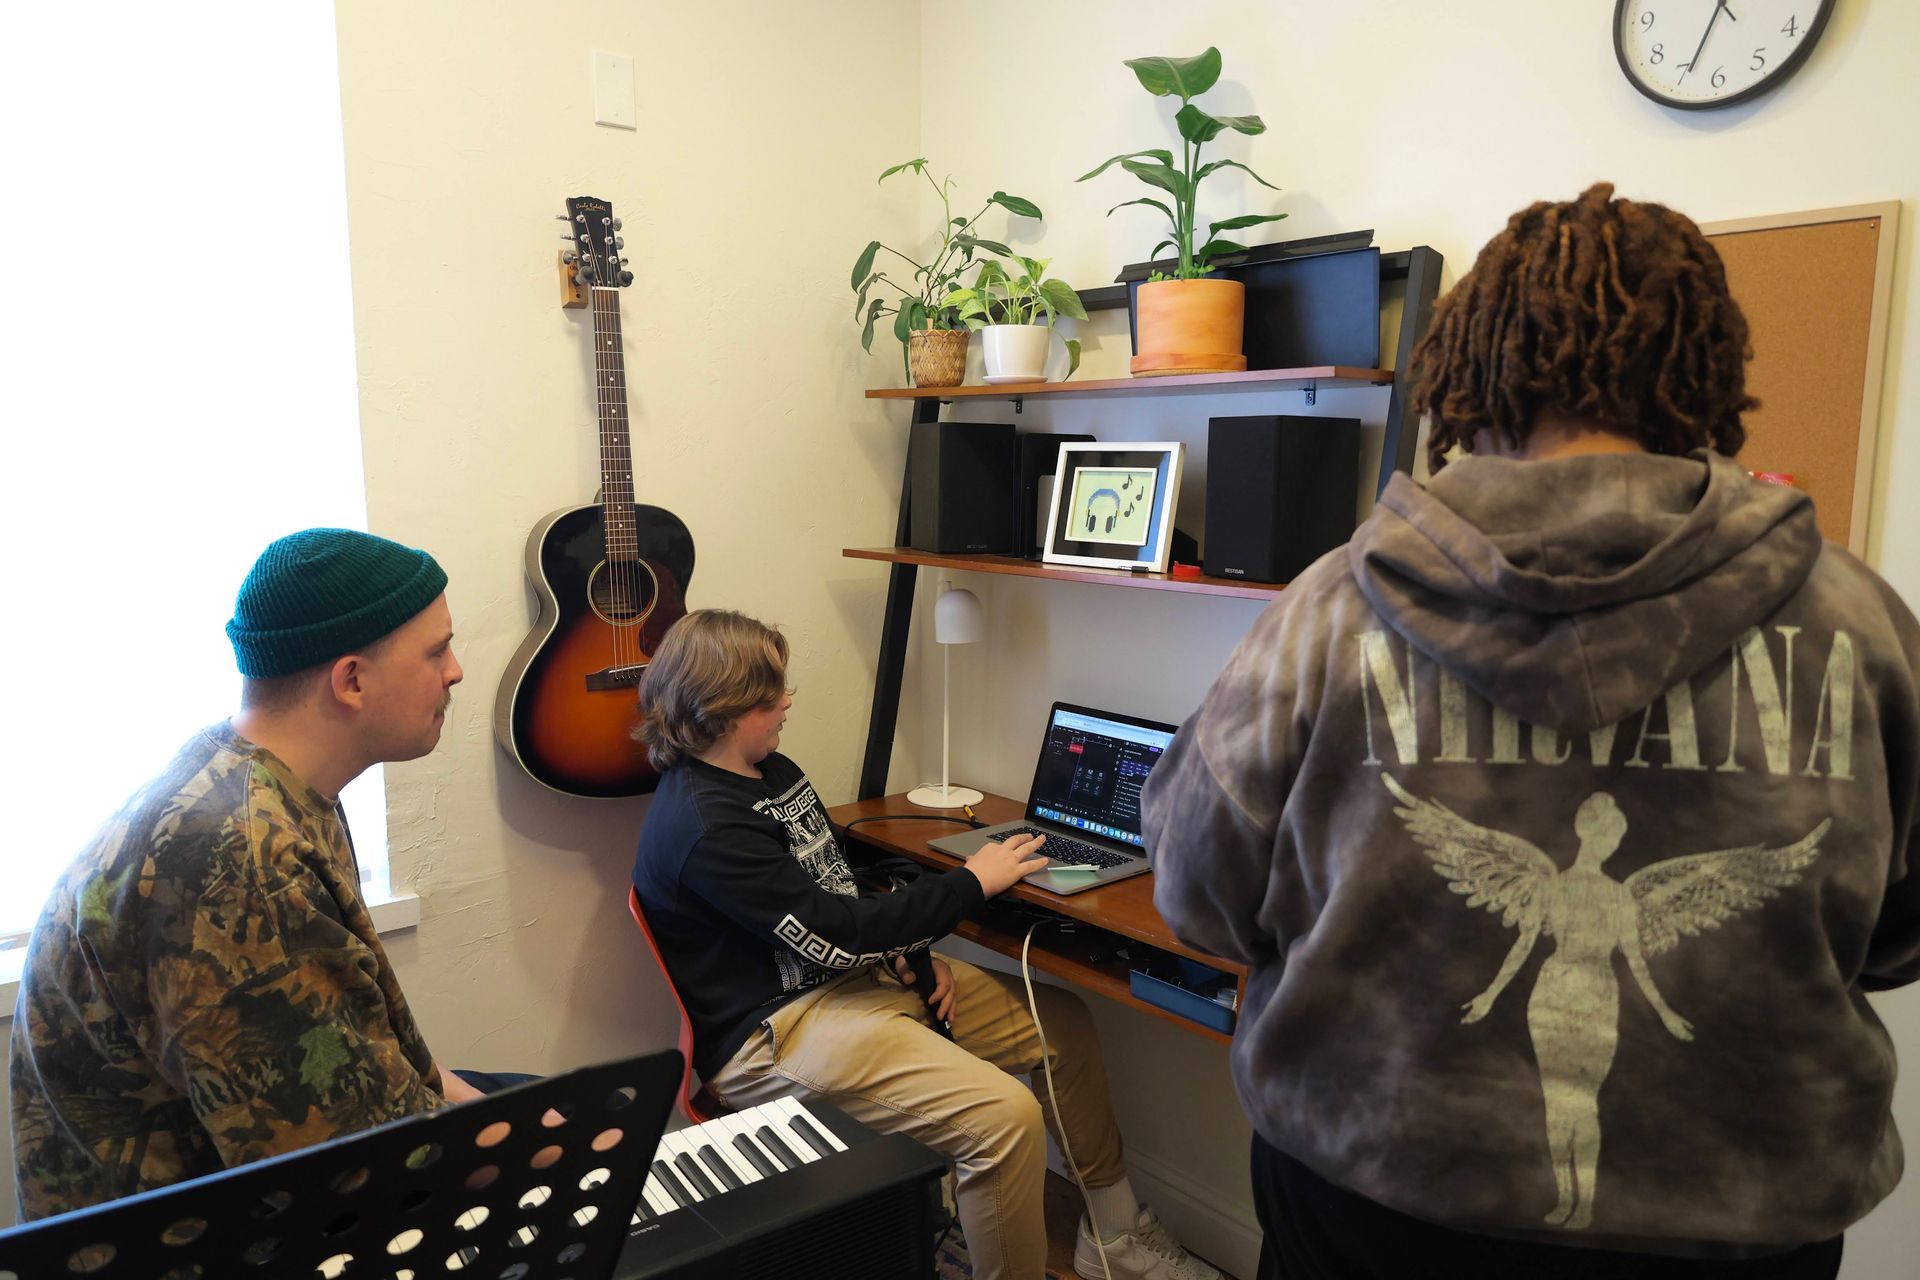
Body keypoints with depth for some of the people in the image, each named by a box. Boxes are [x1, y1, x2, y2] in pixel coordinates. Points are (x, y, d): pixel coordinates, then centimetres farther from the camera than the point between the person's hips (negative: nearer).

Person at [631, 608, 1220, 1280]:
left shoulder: (772, 772, 9)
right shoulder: (705, 828, -22)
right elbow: (835, 932, -23)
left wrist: (910, 953, -1)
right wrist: (971, 882, -13)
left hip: (861, 972, 10)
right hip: (778, 1028, -10)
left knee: (1061, 1023, 8)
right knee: (1005, 1116, -27)